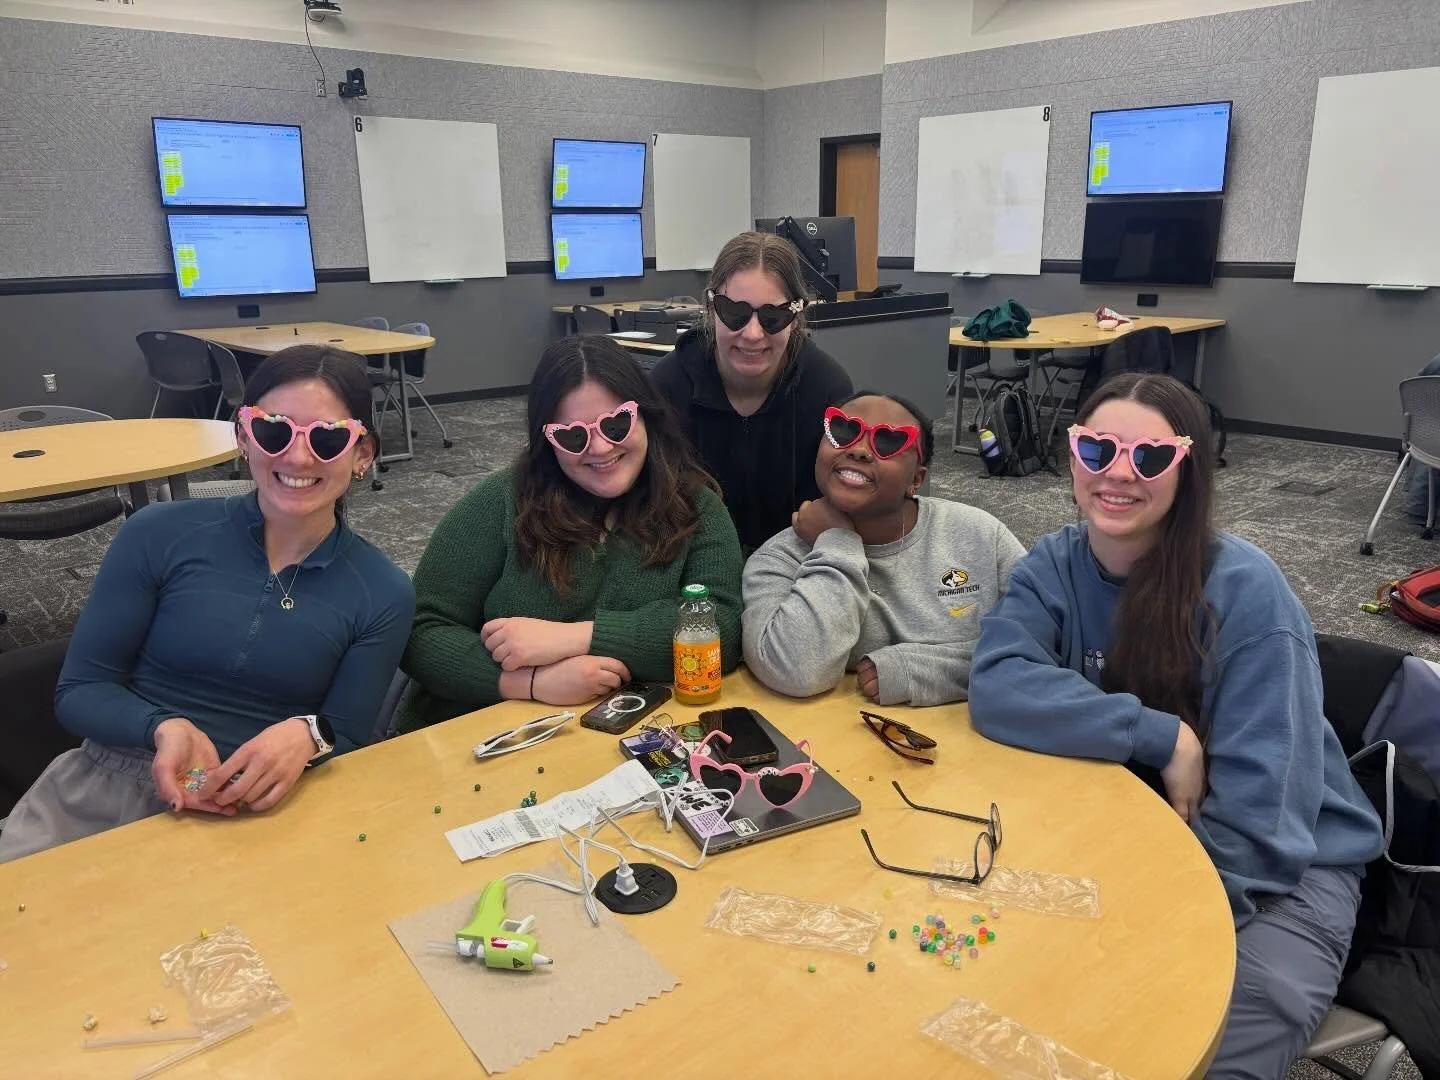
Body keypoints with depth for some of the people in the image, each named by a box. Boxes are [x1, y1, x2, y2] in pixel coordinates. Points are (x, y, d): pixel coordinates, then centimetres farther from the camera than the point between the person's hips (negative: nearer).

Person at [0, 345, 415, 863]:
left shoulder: (383, 594, -1)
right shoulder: (160, 535, -2)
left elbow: (347, 745, 2)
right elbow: (79, 690, 3)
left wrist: (308, 737, -21)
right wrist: (164, 730, -18)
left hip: (260, 810, 0)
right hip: (107, 783, 1)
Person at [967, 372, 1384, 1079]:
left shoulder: (1247, 590, -19)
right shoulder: (1055, 566, -7)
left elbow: (1257, 811, -22)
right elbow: (997, 689, -24)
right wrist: (1160, 735, -30)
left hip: (1278, 872, -3)